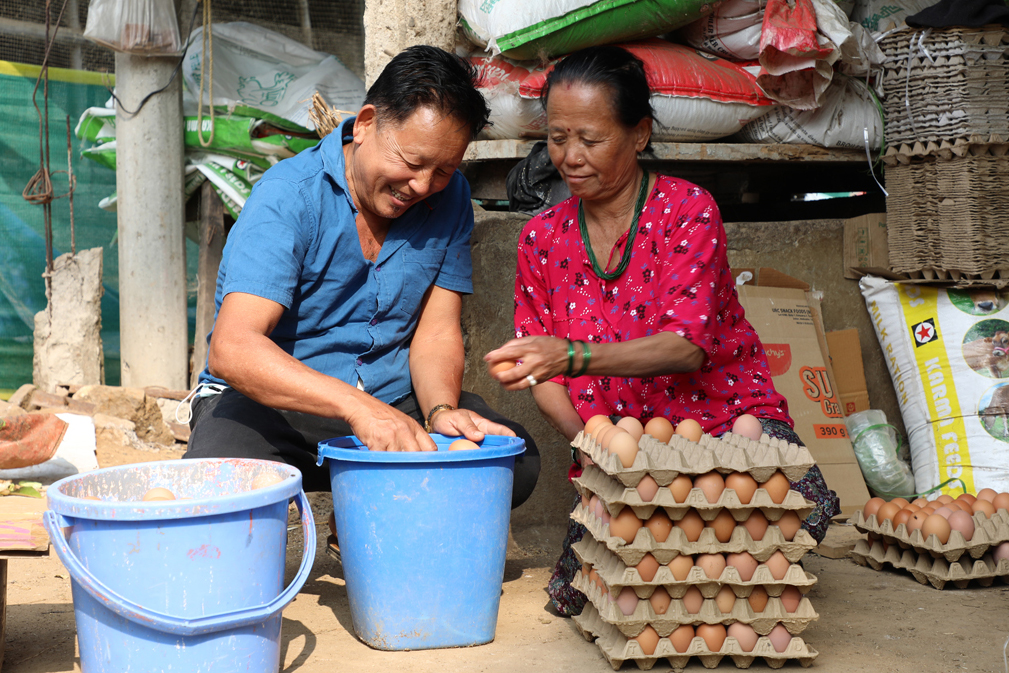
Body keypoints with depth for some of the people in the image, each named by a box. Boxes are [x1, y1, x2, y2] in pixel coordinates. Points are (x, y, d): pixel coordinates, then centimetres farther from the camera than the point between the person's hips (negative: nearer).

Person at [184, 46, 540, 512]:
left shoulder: (448, 197, 1)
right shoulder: (288, 197, -17)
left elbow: (436, 332, 1)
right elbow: (233, 350, -29)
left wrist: (442, 409, -22)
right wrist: (357, 407, -42)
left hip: (393, 399, 5)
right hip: (271, 402, -4)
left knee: (516, 460, -19)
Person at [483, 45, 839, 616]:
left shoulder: (689, 209, -8)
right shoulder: (543, 237, 6)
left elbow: (687, 347, -22)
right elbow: (542, 372, 8)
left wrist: (572, 355, -38)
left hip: (727, 418, -2)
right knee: (579, 592, -24)